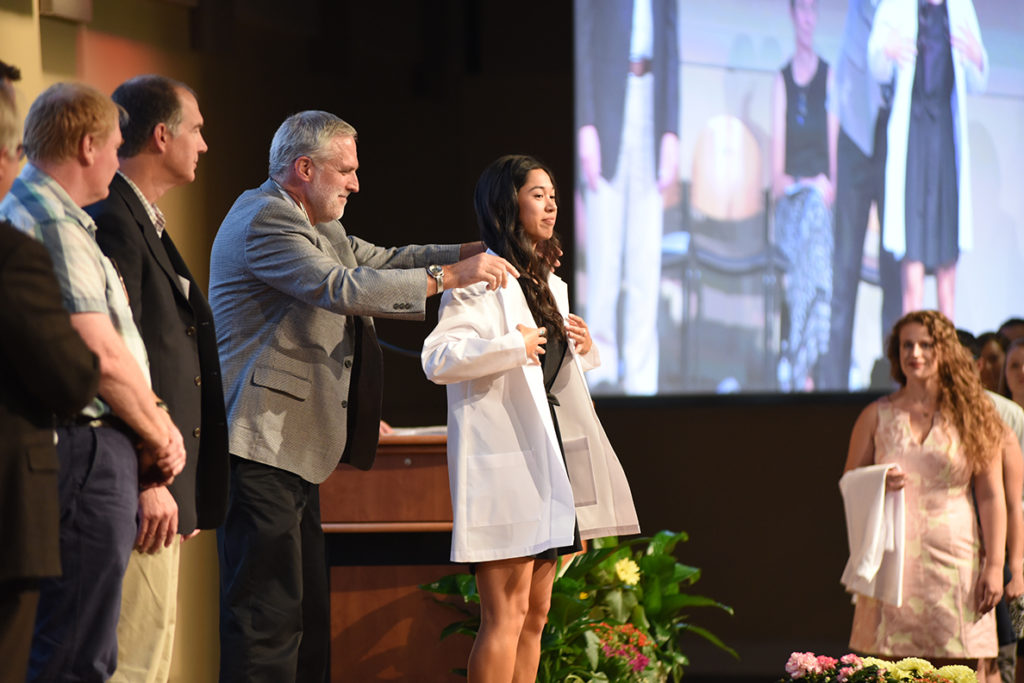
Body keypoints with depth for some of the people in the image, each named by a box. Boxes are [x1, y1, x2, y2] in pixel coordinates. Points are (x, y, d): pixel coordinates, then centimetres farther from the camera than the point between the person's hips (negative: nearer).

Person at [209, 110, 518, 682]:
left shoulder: (316, 227, 21)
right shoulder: (265, 221, -12)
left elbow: (383, 261, 22)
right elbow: (342, 288, -23)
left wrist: (470, 253, 7)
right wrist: (449, 277, -21)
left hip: (294, 450, 11)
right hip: (260, 447, -11)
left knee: (307, 609, 10)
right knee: (269, 611, -13)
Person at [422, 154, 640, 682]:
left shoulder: (549, 285, 19)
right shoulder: (481, 280, -9)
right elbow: (437, 360, -21)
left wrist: (585, 350, 11)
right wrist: (514, 347, -19)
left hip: (549, 456, 9)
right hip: (502, 457, -9)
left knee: (535, 615, 10)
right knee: (507, 614, -12)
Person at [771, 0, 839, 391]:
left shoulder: (828, 76, 8)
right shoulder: (783, 79, 14)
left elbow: (834, 135, 3)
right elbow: (778, 136, 9)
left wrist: (830, 182, -7)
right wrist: (778, 179, -4)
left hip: (818, 190, -2)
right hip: (790, 194, 2)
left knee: (814, 273, -17)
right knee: (791, 277, -4)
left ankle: (802, 369, -17)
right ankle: (798, 371, -2)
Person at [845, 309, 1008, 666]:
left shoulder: (972, 416, 5)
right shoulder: (877, 416, 9)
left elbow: (991, 496, 3)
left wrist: (995, 565, -4)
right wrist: (879, 484, -8)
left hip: (954, 557, -1)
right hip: (893, 554, 1)